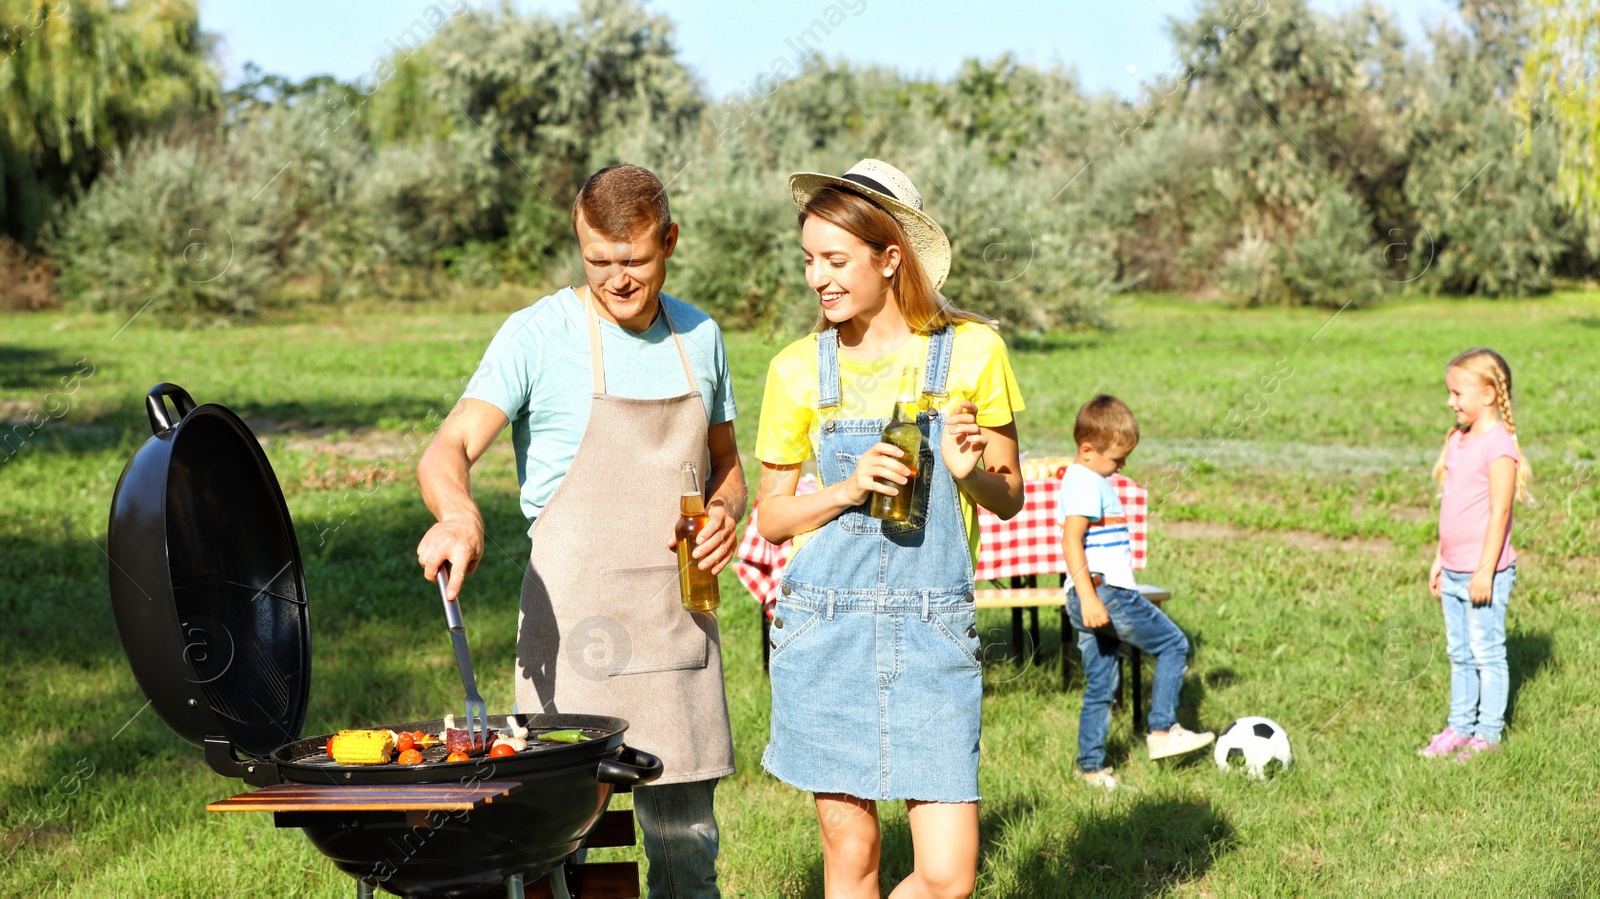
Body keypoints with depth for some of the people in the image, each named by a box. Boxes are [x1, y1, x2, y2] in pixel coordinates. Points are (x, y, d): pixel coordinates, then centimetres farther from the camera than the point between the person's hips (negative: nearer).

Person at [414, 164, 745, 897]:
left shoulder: (698, 337, 11)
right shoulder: (538, 335, -5)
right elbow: (446, 452, -16)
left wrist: (726, 512, -2)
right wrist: (458, 514, -38)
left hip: (678, 619, 4)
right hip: (573, 622, -4)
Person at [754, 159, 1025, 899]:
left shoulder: (971, 351, 0)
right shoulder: (798, 370, 2)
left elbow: (1009, 498, 8)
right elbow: (771, 517, 8)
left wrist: (973, 470, -15)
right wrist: (850, 489, -11)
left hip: (932, 630, -1)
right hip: (825, 628, 1)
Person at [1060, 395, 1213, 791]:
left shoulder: (1087, 478, 19)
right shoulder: (1086, 483, -13)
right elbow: (1071, 540, -22)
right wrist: (1089, 596, -28)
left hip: (1095, 597, 10)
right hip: (1106, 593, -10)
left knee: (1100, 685, 12)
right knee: (1173, 645, 1)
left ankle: (1091, 765, 14)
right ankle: (1162, 731, 2)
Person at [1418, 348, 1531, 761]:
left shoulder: (1498, 445, -16)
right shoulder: (1457, 439, 11)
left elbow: (1499, 512, -18)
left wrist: (1486, 570, -19)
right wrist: (1440, 559, 18)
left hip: (1484, 572, -9)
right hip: (1454, 572, 9)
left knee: (1487, 653, 1)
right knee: (1459, 654, 15)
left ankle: (1487, 734, 9)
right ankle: (1459, 727, 24)